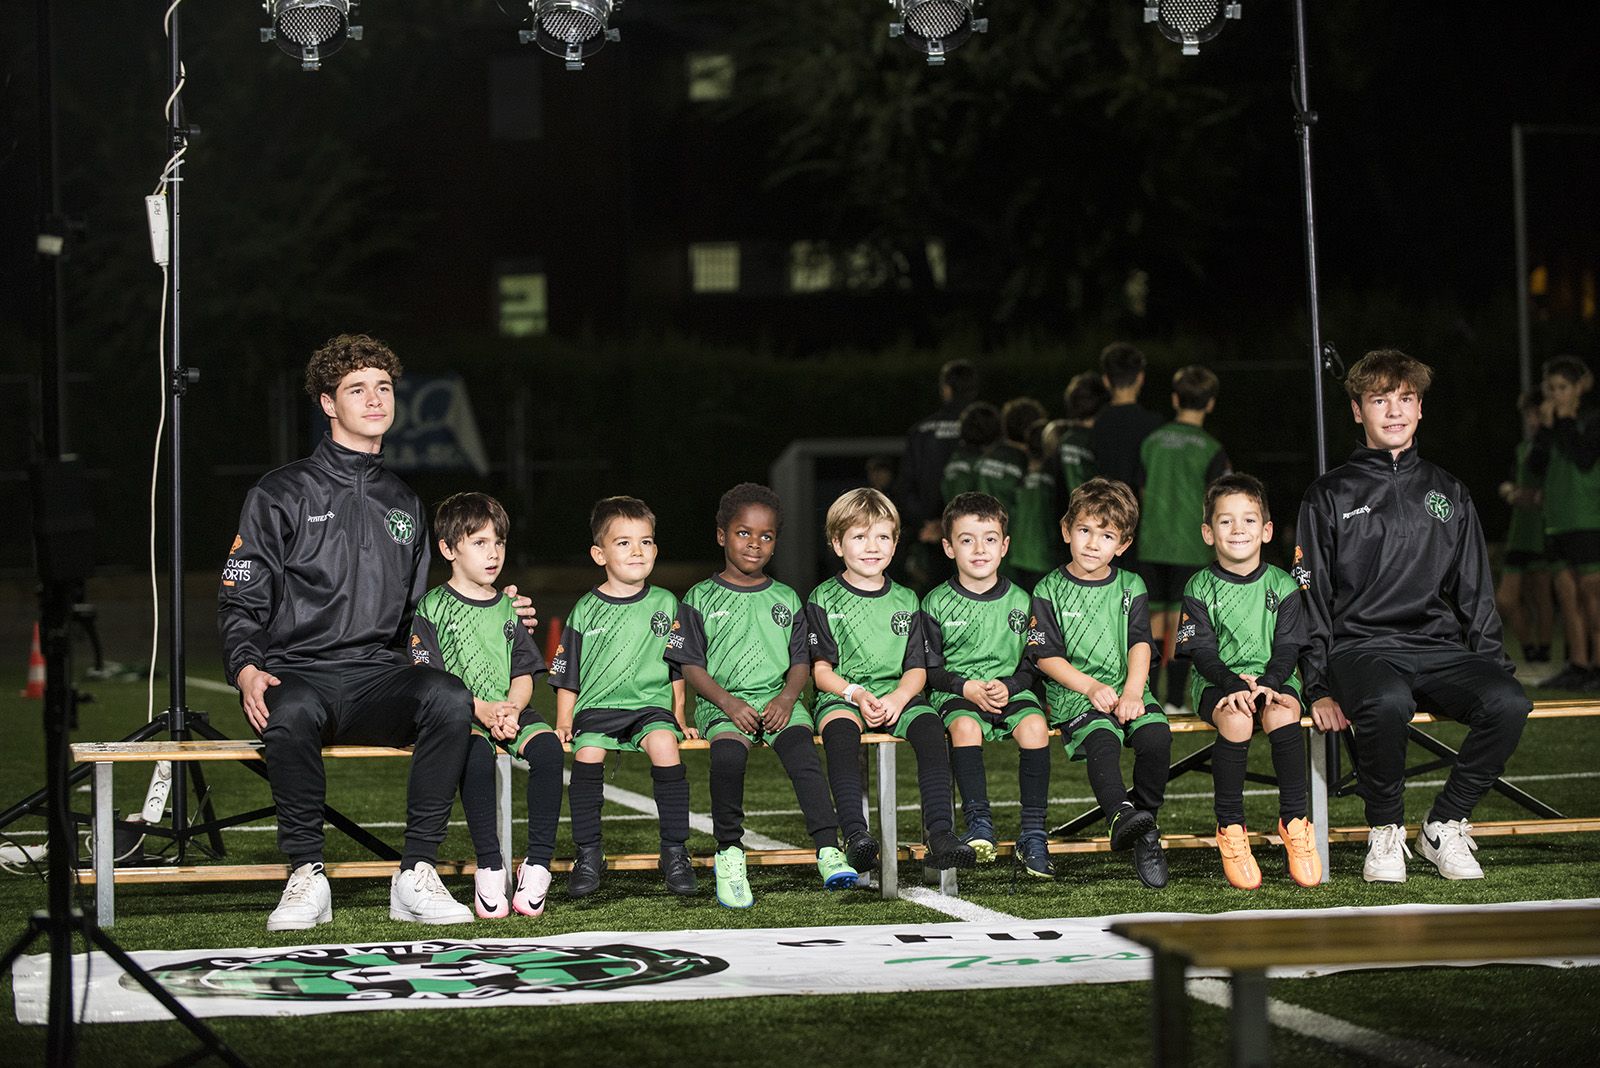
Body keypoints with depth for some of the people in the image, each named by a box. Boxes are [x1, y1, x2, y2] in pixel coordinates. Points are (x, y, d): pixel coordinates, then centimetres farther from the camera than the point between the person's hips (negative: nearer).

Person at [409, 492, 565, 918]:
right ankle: (489, 867, -29)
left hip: (509, 713, 4)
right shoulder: (433, 608, 4)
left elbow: (524, 675, 13)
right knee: (476, 751, -37)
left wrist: (511, 708, -10)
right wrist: (481, 709, -18)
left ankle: (539, 863, -24)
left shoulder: (509, 609, 18)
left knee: (546, 745, -28)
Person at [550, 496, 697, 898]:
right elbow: (567, 677, 11)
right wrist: (564, 722, 0)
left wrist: (679, 718, 11)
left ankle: (675, 852, -22)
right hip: (596, 707, 0)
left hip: (651, 705, 0)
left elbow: (678, 669, 17)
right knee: (587, 753, -30)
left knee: (663, 744, -31)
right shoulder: (586, 610, 8)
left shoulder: (665, 604, 11)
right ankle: (588, 854, -18)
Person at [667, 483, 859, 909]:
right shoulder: (700, 599, 9)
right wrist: (728, 702, -11)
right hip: (723, 703, -2)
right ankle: (729, 854, -22)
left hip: (778, 701, 2)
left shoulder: (785, 600, 17)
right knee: (728, 751, -34)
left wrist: (786, 698, -7)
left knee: (801, 747, -30)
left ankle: (828, 849, -38)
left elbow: (801, 662, 14)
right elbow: (691, 666, 4)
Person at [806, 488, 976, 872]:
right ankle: (856, 836, -48)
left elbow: (917, 670, 10)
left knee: (928, 724, -29)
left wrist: (896, 699, -11)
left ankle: (940, 833, -38)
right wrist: (856, 694, -16)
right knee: (840, 730, -36)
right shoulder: (824, 600, 8)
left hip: (897, 696, 3)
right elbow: (821, 671, 2)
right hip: (842, 696, -2)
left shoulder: (905, 601, 16)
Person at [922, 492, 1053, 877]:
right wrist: (967, 688, -15)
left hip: (1010, 690, 1)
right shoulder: (936, 603, 3)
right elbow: (929, 669, 1)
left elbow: (1032, 668, 8)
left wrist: (1007, 687, -13)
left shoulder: (1019, 601, 7)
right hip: (956, 692, -1)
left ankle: (1033, 833, -24)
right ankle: (979, 823, -28)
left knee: (1034, 726, -30)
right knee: (965, 726, -35)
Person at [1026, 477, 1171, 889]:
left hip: (1128, 690, 2)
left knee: (1156, 736, -27)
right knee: (1101, 740, -34)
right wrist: (1091, 687, -12)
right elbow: (1047, 657, 0)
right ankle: (1122, 815, -53)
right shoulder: (1050, 591, 6)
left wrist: (1132, 693, -12)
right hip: (1074, 696, -2)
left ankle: (1145, 833, -16)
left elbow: (1140, 645, 5)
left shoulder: (1131, 587, 14)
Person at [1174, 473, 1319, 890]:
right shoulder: (1199, 589, 3)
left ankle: (1294, 820, -23)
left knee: (1283, 712, -34)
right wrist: (1233, 685, -24)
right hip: (1216, 682, -1)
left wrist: (1267, 683, -20)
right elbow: (1202, 651, -6)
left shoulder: (1281, 585, 7)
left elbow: (1288, 647, 0)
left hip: (1272, 678, 1)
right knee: (1236, 721, -35)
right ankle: (1230, 828, -24)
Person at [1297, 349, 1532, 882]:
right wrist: (1319, 689, -7)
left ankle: (1445, 826, -9)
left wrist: (1493, 668, 6)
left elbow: (1475, 594, 20)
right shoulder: (1329, 496, 10)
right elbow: (1310, 599, 5)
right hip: (1359, 646, -3)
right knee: (1387, 702, -39)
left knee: (1508, 702, -29)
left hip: (1439, 647, 3)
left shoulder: (1448, 493, 19)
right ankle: (1386, 832, -15)